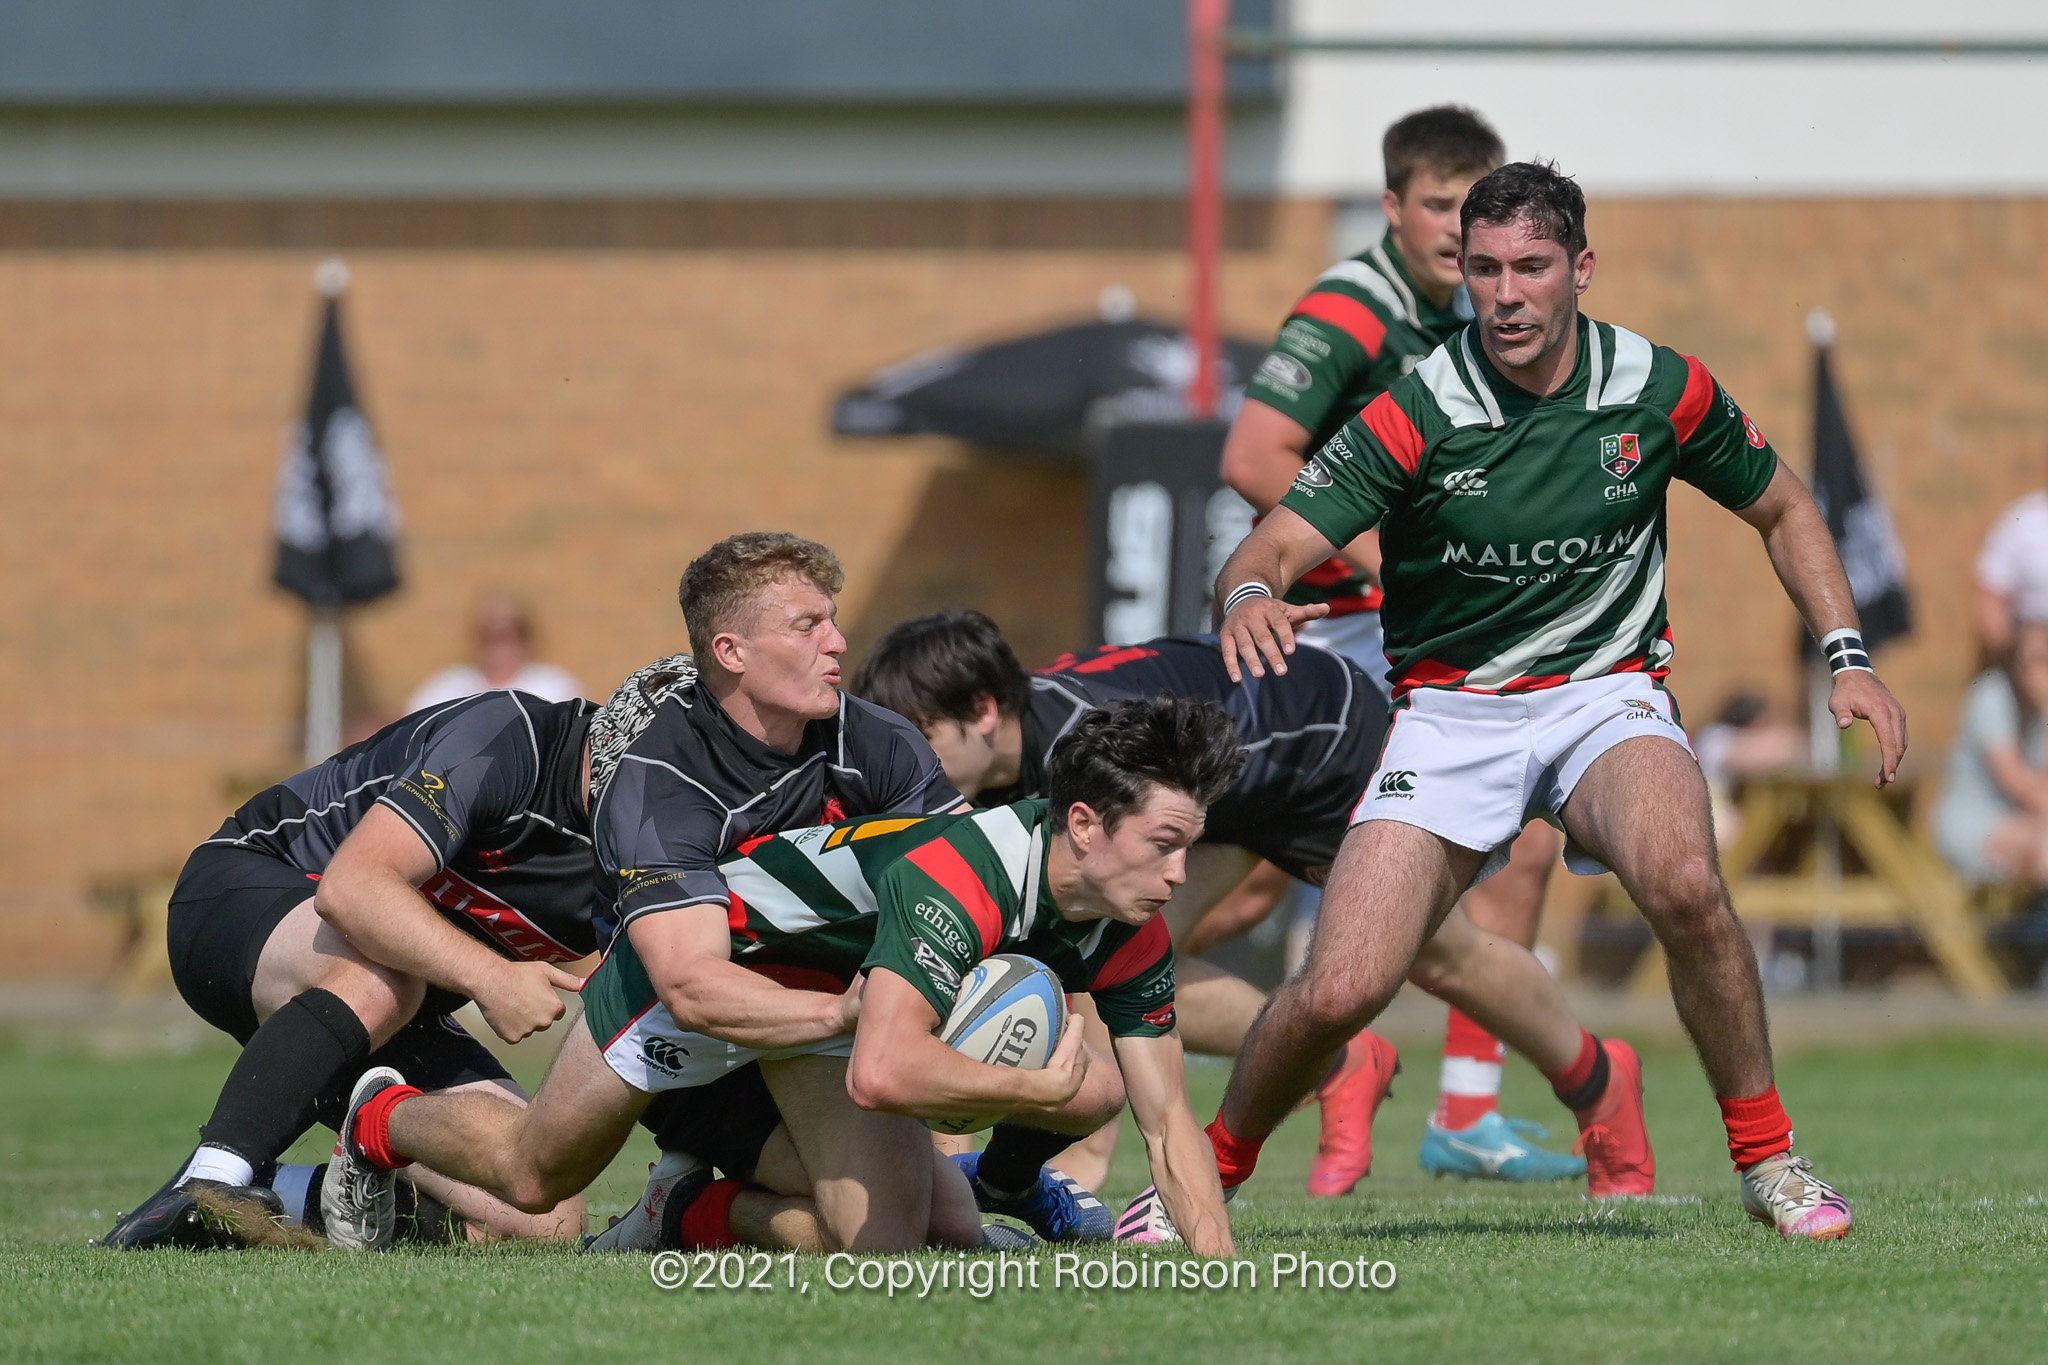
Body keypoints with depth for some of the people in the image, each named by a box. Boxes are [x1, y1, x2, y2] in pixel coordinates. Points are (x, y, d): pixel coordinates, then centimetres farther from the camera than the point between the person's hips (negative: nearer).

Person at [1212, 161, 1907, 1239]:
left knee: (1681, 881, -34)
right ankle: (1211, 1172, 14)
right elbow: (1269, 552, -19)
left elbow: (1781, 510, 12)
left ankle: (1768, 1159, -15)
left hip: (1606, 696, 1)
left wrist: (1847, 657, 2)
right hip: (1448, 714, -1)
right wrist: (1250, 598, -43)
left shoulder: (1663, 390, -6)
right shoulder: (1414, 414, -13)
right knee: (1339, 992, -16)